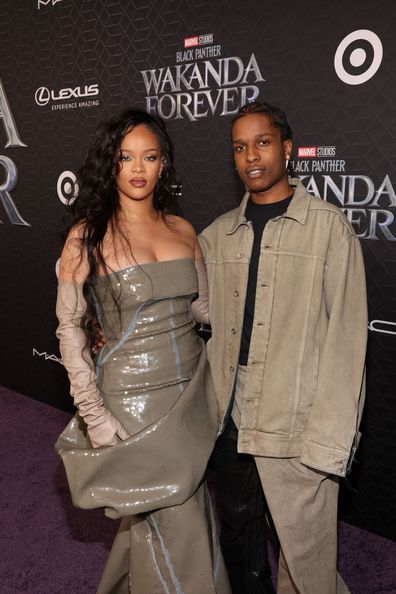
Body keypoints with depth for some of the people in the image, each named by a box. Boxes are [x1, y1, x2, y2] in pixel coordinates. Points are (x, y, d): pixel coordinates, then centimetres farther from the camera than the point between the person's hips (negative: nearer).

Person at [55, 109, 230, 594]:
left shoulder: (182, 229, 5)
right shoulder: (88, 235, -8)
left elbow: (204, 307, 11)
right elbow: (69, 328, -8)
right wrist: (97, 420, -12)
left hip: (193, 391, 5)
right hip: (135, 400, -5)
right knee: (176, 535, 4)